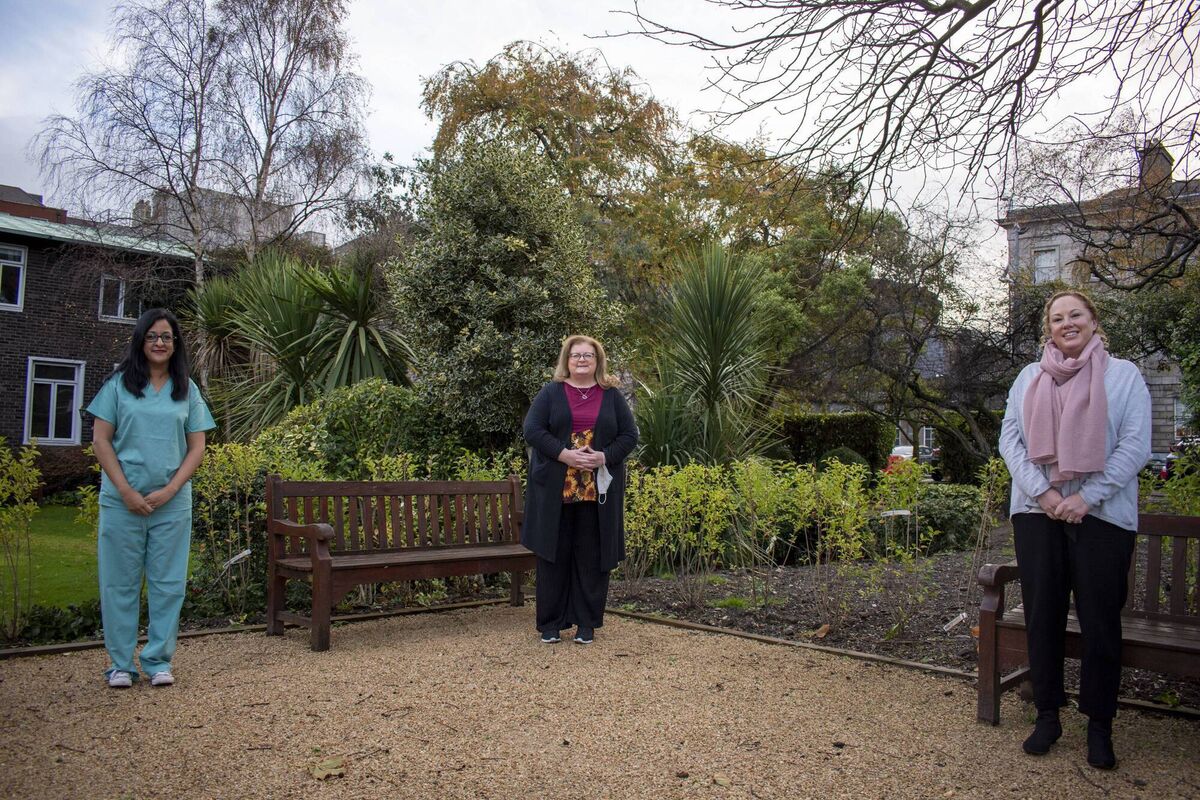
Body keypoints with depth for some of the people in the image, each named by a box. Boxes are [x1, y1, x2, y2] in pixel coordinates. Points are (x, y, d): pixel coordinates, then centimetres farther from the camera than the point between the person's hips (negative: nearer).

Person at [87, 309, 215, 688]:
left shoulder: (187, 389, 8)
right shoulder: (119, 383, 3)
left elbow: (197, 447, 6)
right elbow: (100, 440, 0)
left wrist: (169, 490, -7)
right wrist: (126, 492, -8)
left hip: (172, 502, 1)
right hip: (122, 500, -1)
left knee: (168, 583, 5)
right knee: (119, 582, 5)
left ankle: (159, 660, 16)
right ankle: (121, 663, 17)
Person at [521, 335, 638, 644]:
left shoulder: (612, 396, 10)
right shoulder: (550, 393, 6)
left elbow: (629, 435, 6)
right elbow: (532, 429, -4)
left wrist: (605, 457, -12)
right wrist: (565, 455, -16)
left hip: (598, 491, 1)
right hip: (555, 490, -1)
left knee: (592, 557, 5)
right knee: (554, 555, 4)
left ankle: (587, 623, 16)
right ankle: (551, 623, 15)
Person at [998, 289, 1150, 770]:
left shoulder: (1124, 375, 4)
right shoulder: (1028, 378, 11)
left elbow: (1135, 445, -4)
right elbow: (1009, 439, 3)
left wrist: (1087, 497, -13)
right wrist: (1042, 492, -11)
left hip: (1102, 514, -2)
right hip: (1037, 512, 2)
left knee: (1100, 621, 3)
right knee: (1042, 616, 7)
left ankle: (1099, 725, 18)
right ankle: (1047, 715, 21)